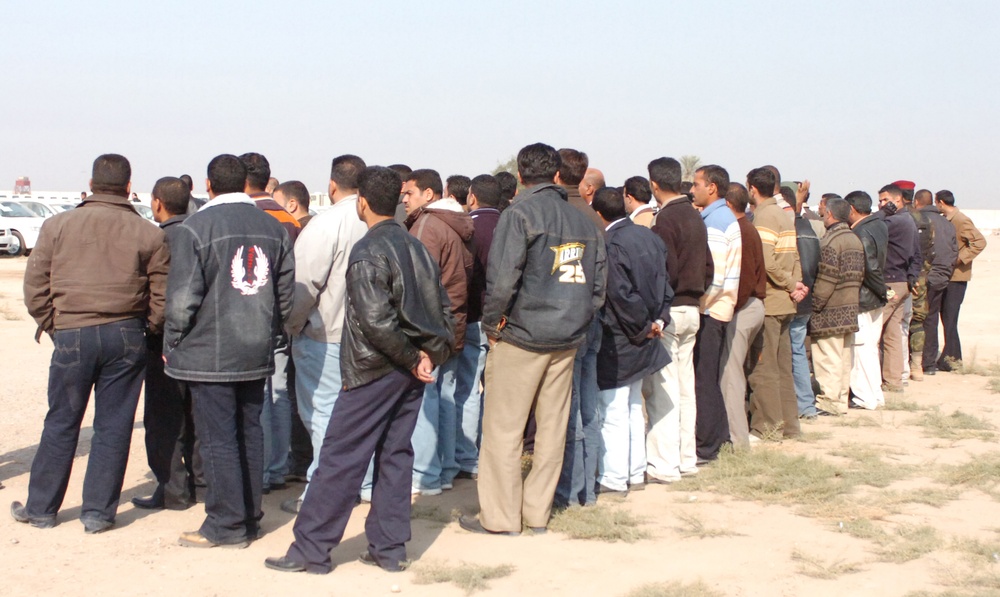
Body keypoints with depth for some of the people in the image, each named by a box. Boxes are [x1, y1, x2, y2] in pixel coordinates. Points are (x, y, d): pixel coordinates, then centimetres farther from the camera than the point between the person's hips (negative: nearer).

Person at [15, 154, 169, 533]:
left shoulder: (57, 226, 2)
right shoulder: (149, 235, 0)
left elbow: (35, 286, 1)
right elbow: (162, 298, 0)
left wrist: (51, 325, 13)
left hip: (72, 335, 0)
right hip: (127, 336, 0)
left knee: (61, 424, 11)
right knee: (113, 427, 7)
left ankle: (40, 508, 21)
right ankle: (98, 512, 12)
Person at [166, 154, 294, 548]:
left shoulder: (195, 228, -12)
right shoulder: (273, 228, 6)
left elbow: (183, 298, -13)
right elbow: (287, 292, 10)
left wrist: (171, 344, 0)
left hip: (209, 356, -6)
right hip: (257, 354, 6)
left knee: (218, 439, 0)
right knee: (249, 433, 14)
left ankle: (226, 524, 5)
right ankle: (250, 518, 21)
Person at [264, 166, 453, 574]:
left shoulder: (367, 252, -14)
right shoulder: (417, 248, 10)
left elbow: (375, 320, -22)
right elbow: (444, 309, 11)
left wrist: (411, 358, -12)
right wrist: (430, 354, 4)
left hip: (372, 371, -7)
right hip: (411, 372, 8)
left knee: (340, 457, -1)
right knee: (395, 456, 12)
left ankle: (310, 549, 6)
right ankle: (388, 549, 16)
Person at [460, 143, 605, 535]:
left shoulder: (520, 214, -10)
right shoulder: (584, 222, 9)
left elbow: (502, 278, -19)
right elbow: (598, 285, 10)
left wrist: (492, 323, -7)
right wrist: (577, 322, 13)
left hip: (520, 338, -6)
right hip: (567, 340, 6)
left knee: (503, 429, 2)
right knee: (553, 427, 12)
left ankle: (501, 517, 6)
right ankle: (538, 512, 19)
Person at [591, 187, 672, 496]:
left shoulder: (611, 244, -20)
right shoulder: (649, 237, 5)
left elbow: (620, 294, -23)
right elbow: (664, 282, 8)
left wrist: (644, 325, -11)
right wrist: (657, 319, 5)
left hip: (617, 340, -9)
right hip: (641, 341, 9)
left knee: (612, 412, 0)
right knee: (633, 407, 18)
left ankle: (613, 479, 6)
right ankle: (635, 473, 26)